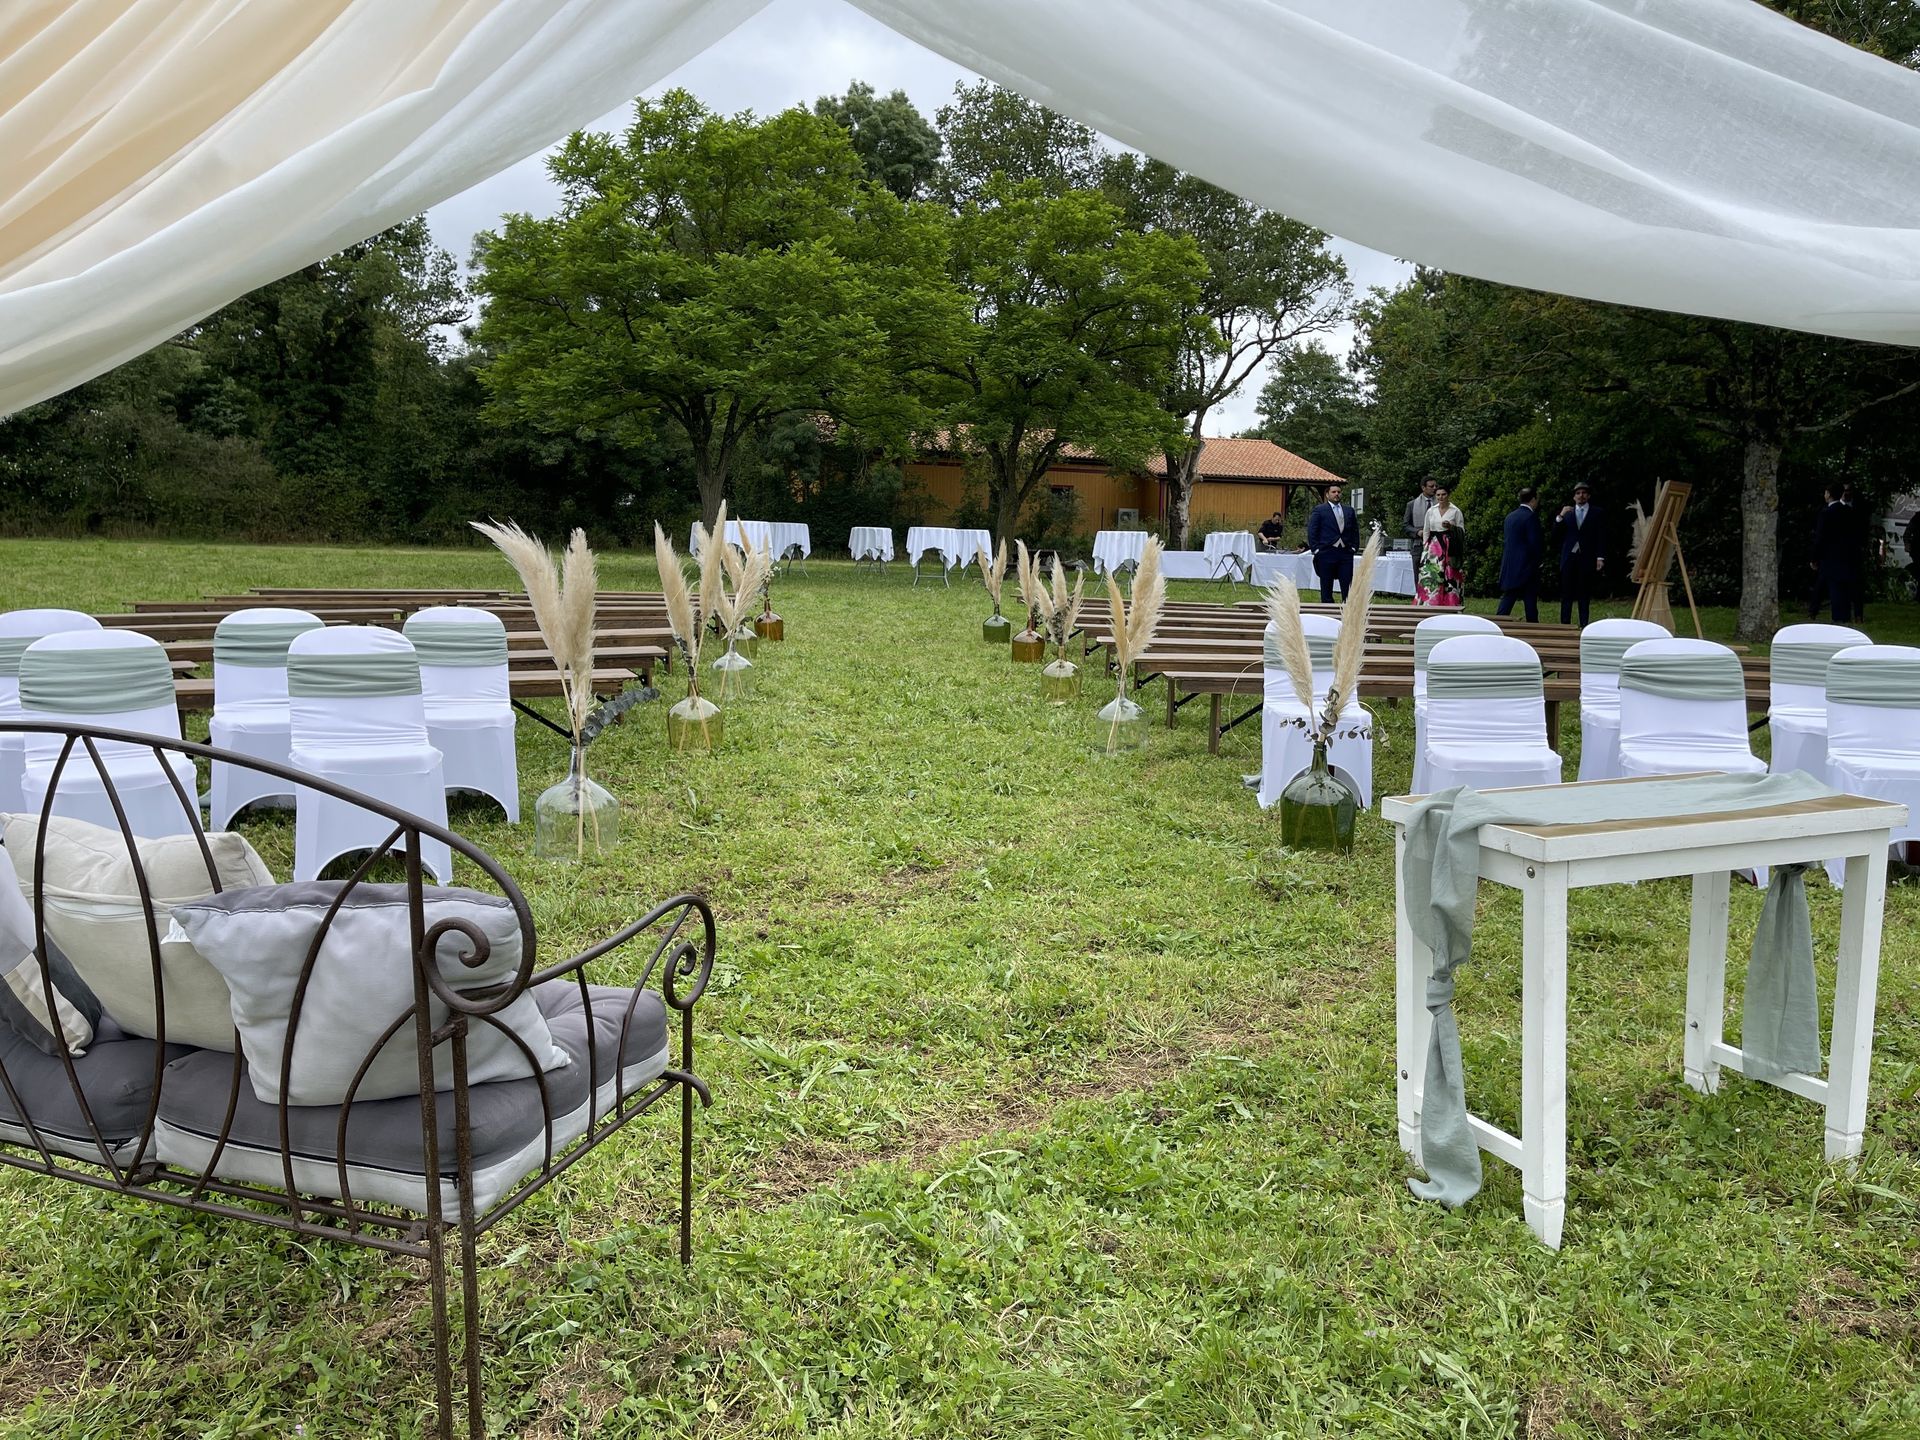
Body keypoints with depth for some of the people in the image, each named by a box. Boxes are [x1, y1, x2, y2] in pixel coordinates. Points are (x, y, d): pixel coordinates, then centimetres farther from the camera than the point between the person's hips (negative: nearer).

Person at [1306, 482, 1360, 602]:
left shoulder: (1349, 510, 14)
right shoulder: (1319, 510, 1)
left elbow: (1355, 531, 18)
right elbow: (1311, 532, -2)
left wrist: (1354, 547, 7)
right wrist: (1316, 550, -8)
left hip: (1345, 553, 3)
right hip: (1327, 553, -3)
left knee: (1347, 587, -1)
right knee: (1326, 589, 3)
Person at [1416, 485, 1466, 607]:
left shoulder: (1455, 511, 2)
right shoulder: (1431, 511, 10)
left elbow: (1462, 531, 3)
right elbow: (1426, 531, 13)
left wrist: (1451, 527, -15)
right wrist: (1425, 548, 6)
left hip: (1450, 549, -2)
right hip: (1434, 548, 2)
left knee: (1450, 578, -5)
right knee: (1430, 578, -8)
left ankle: (1450, 606, 0)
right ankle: (1429, 605, -5)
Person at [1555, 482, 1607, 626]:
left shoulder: (1596, 514, 8)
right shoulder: (1567, 512, 13)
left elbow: (1601, 537, 2)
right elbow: (1557, 535, 6)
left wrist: (1600, 557, -7)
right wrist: (1560, 517, -9)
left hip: (1587, 559, -1)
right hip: (1568, 558, 1)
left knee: (1584, 593, 1)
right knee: (1566, 593, 0)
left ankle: (1584, 625, 3)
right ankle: (1565, 624, 3)